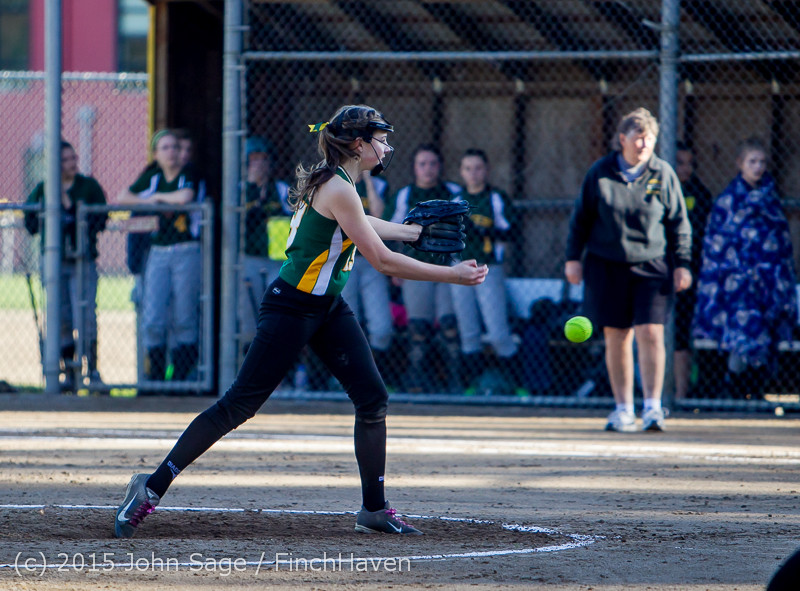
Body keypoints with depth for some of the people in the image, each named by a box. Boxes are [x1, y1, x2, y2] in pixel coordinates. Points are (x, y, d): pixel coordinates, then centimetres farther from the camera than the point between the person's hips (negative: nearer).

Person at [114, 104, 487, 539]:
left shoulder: (335, 181, 8)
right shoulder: (338, 189, -21)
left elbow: (361, 227, 32)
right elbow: (383, 261, -21)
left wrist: (416, 231, 39)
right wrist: (452, 275, -15)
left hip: (327, 307, 10)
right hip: (290, 308, -10)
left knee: (373, 400, 3)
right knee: (239, 405, -7)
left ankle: (374, 510, 12)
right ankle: (152, 489, 0)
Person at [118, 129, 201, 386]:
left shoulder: (188, 174, 0)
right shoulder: (151, 177, 13)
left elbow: (185, 197, -19)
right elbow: (122, 198, 14)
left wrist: (157, 197, -3)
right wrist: (147, 202, -1)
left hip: (186, 252, -4)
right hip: (158, 252, 4)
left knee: (184, 318, -2)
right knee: (153, 319, -3)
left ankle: (182, 375, 3)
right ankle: (155, 375, 3)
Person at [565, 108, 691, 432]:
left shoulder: (663, 174, 0)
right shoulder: (600, 173, 1)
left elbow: (679, 223, 5)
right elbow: (581, 217, 9)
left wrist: (682, 264, 2)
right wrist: (573, 257, 6)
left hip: (651, 268, -1)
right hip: (607, 268, 1)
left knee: (650, 334, -12)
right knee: (616, 337, 4)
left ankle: (653, 405, -6)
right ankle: (623, 409, 13)